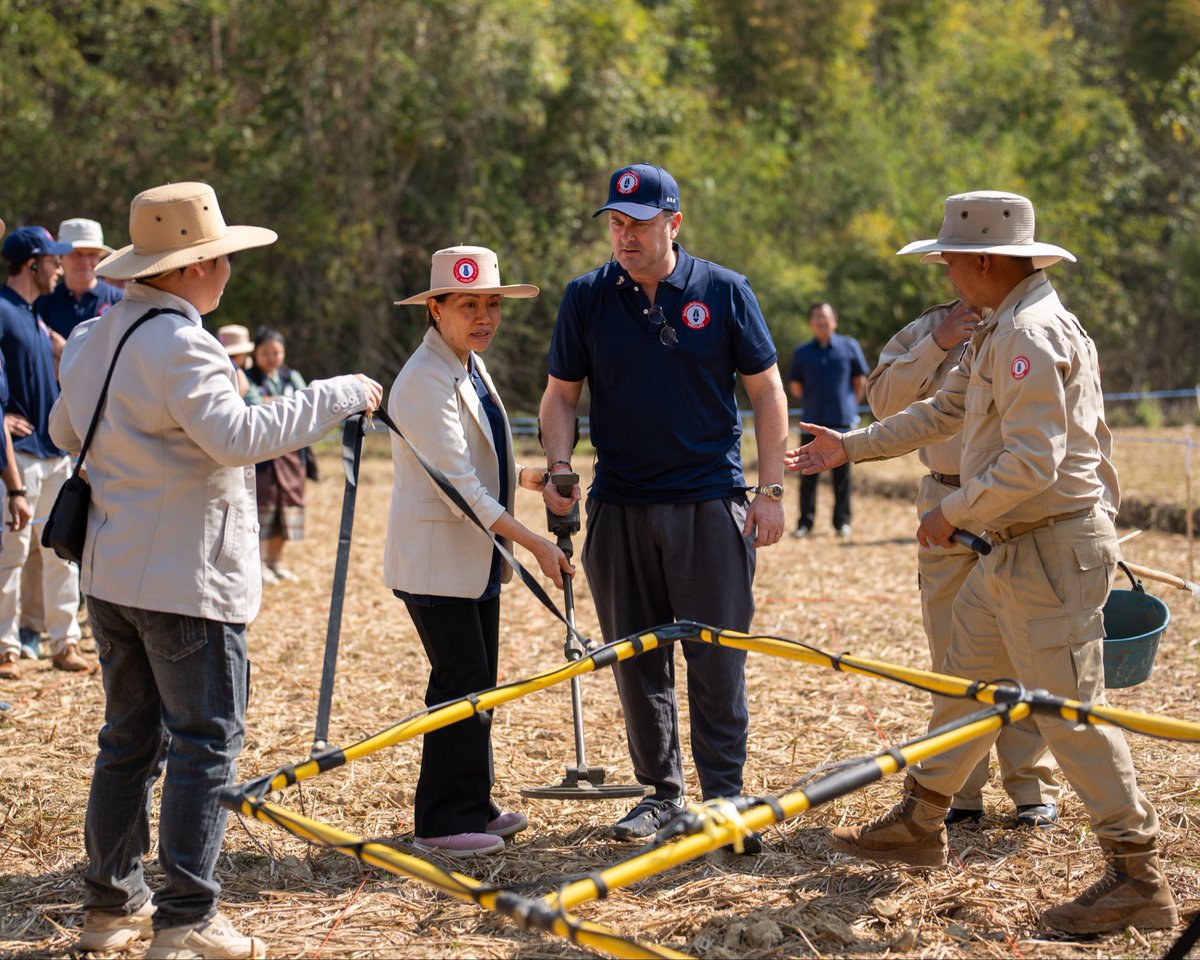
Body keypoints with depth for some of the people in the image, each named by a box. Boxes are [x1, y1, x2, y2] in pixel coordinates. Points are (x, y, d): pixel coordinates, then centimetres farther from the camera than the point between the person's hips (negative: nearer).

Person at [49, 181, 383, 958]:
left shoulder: (94, 337, 11)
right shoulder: (178, 343, -18)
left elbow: (65, 431, 24)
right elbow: (237, 436, -28)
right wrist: (339, 395, -21)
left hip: (112, 572, 9)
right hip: (187, 579, -9)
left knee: (130, 740, 16)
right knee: (205, 742, -1)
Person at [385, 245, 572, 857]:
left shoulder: (470, 366, 11)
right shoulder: (425, 381, -19)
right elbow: (459, 485, -24)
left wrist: (523, 476, 9)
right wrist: (536, 545, -23)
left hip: (478, 555, 9)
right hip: (435, 559, -9)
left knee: (477, 682, 13)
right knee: (460, 683, -7)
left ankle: (473, 807, 23)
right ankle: (441, 822, 3)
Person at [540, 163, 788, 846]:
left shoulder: (724, 291, 0)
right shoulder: (586, 298, 4)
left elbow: (767, 392, 4)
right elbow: (561, 394, 10)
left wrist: (771, 489, -1)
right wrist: (559, 466, -7)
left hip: (711, 504, -2)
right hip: (619, 505, 2)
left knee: (717, 659, -2)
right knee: (637, 661, 8)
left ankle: (725, 794, 9)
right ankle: (661, 791, 20)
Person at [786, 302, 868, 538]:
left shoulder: (850, 347, 2)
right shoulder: (802, 353, 4)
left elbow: (860, 381, 8)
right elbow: (795, 386, 13)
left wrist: (850, 406, 7)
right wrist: (813, 403, 9)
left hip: (843, 420, -1)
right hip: (812, 421, 1)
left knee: (842, 474, 5)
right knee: (808, 474, 1)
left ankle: (842, 521, 14)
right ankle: (805, 522, 8)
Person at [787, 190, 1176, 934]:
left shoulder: (1031, 334, -19)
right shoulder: (1000, 331, 14)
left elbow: (1032, 464, -25)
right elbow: (942, 412, 24)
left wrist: (953, 513, -14)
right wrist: (849, 447, 24)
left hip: (1054, 550, -11)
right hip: (1013, 551, 11)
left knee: (1070, 707, -6)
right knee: (964, 680, 18)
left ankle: (1139, 879, 2)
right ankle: (918, 825, 32)